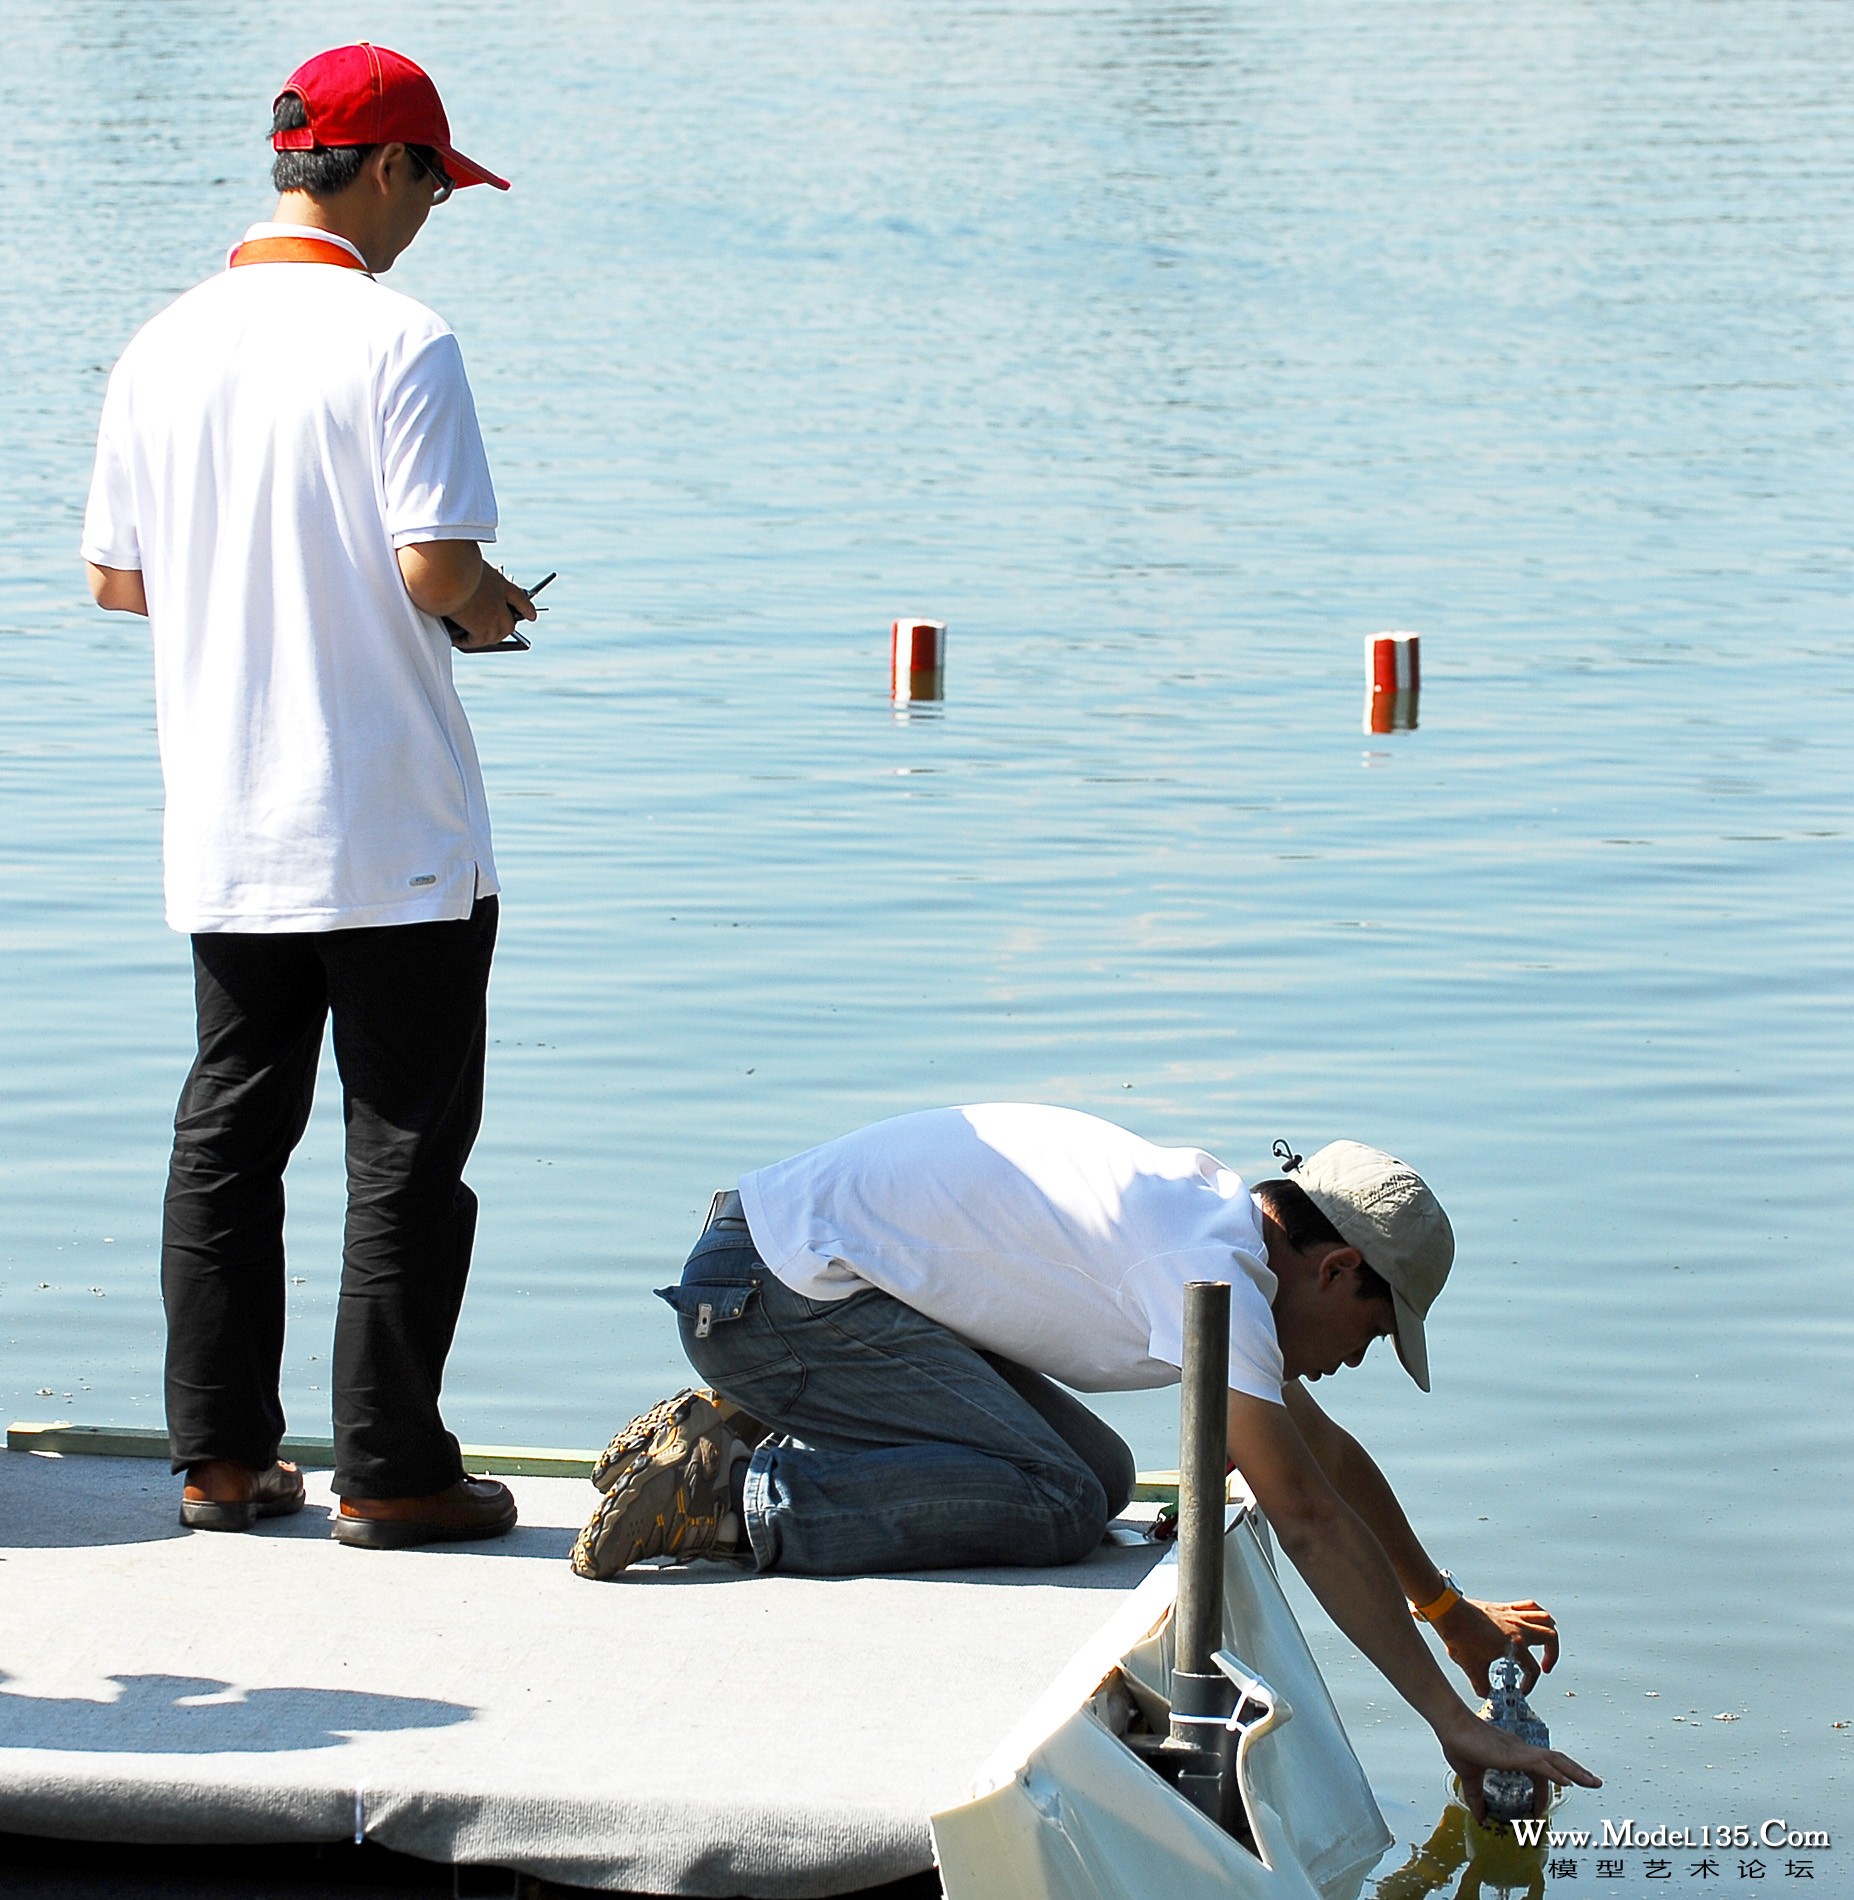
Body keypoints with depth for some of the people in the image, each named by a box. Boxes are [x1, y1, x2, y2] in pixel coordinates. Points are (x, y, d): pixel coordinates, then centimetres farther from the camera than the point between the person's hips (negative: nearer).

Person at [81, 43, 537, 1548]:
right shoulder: (397, 342, -13)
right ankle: (390, 1470, 4)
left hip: (222, 840, 6)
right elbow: (436, 568, -19)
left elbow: (116, 576, 10)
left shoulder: (164, 348, 6)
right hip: (399, 835, -6)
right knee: (406, 1152, 2)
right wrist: (490, 611, 2)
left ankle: (221, 1454, 16)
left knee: (228, 1132, 13)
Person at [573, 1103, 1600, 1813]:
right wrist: (1450, 1719, -20)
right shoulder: (1209, 1267, -16)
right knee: (1054, 1502, -19)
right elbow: (1306, 1518, -21)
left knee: (1098, 1471, 4)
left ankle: (741, 1434, 8)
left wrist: (1452, 1611, 33)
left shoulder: (1222, 1223, 13)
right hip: (773, 1285, -10)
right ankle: (729, 1498, -18)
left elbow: (1323, 1450, 27)